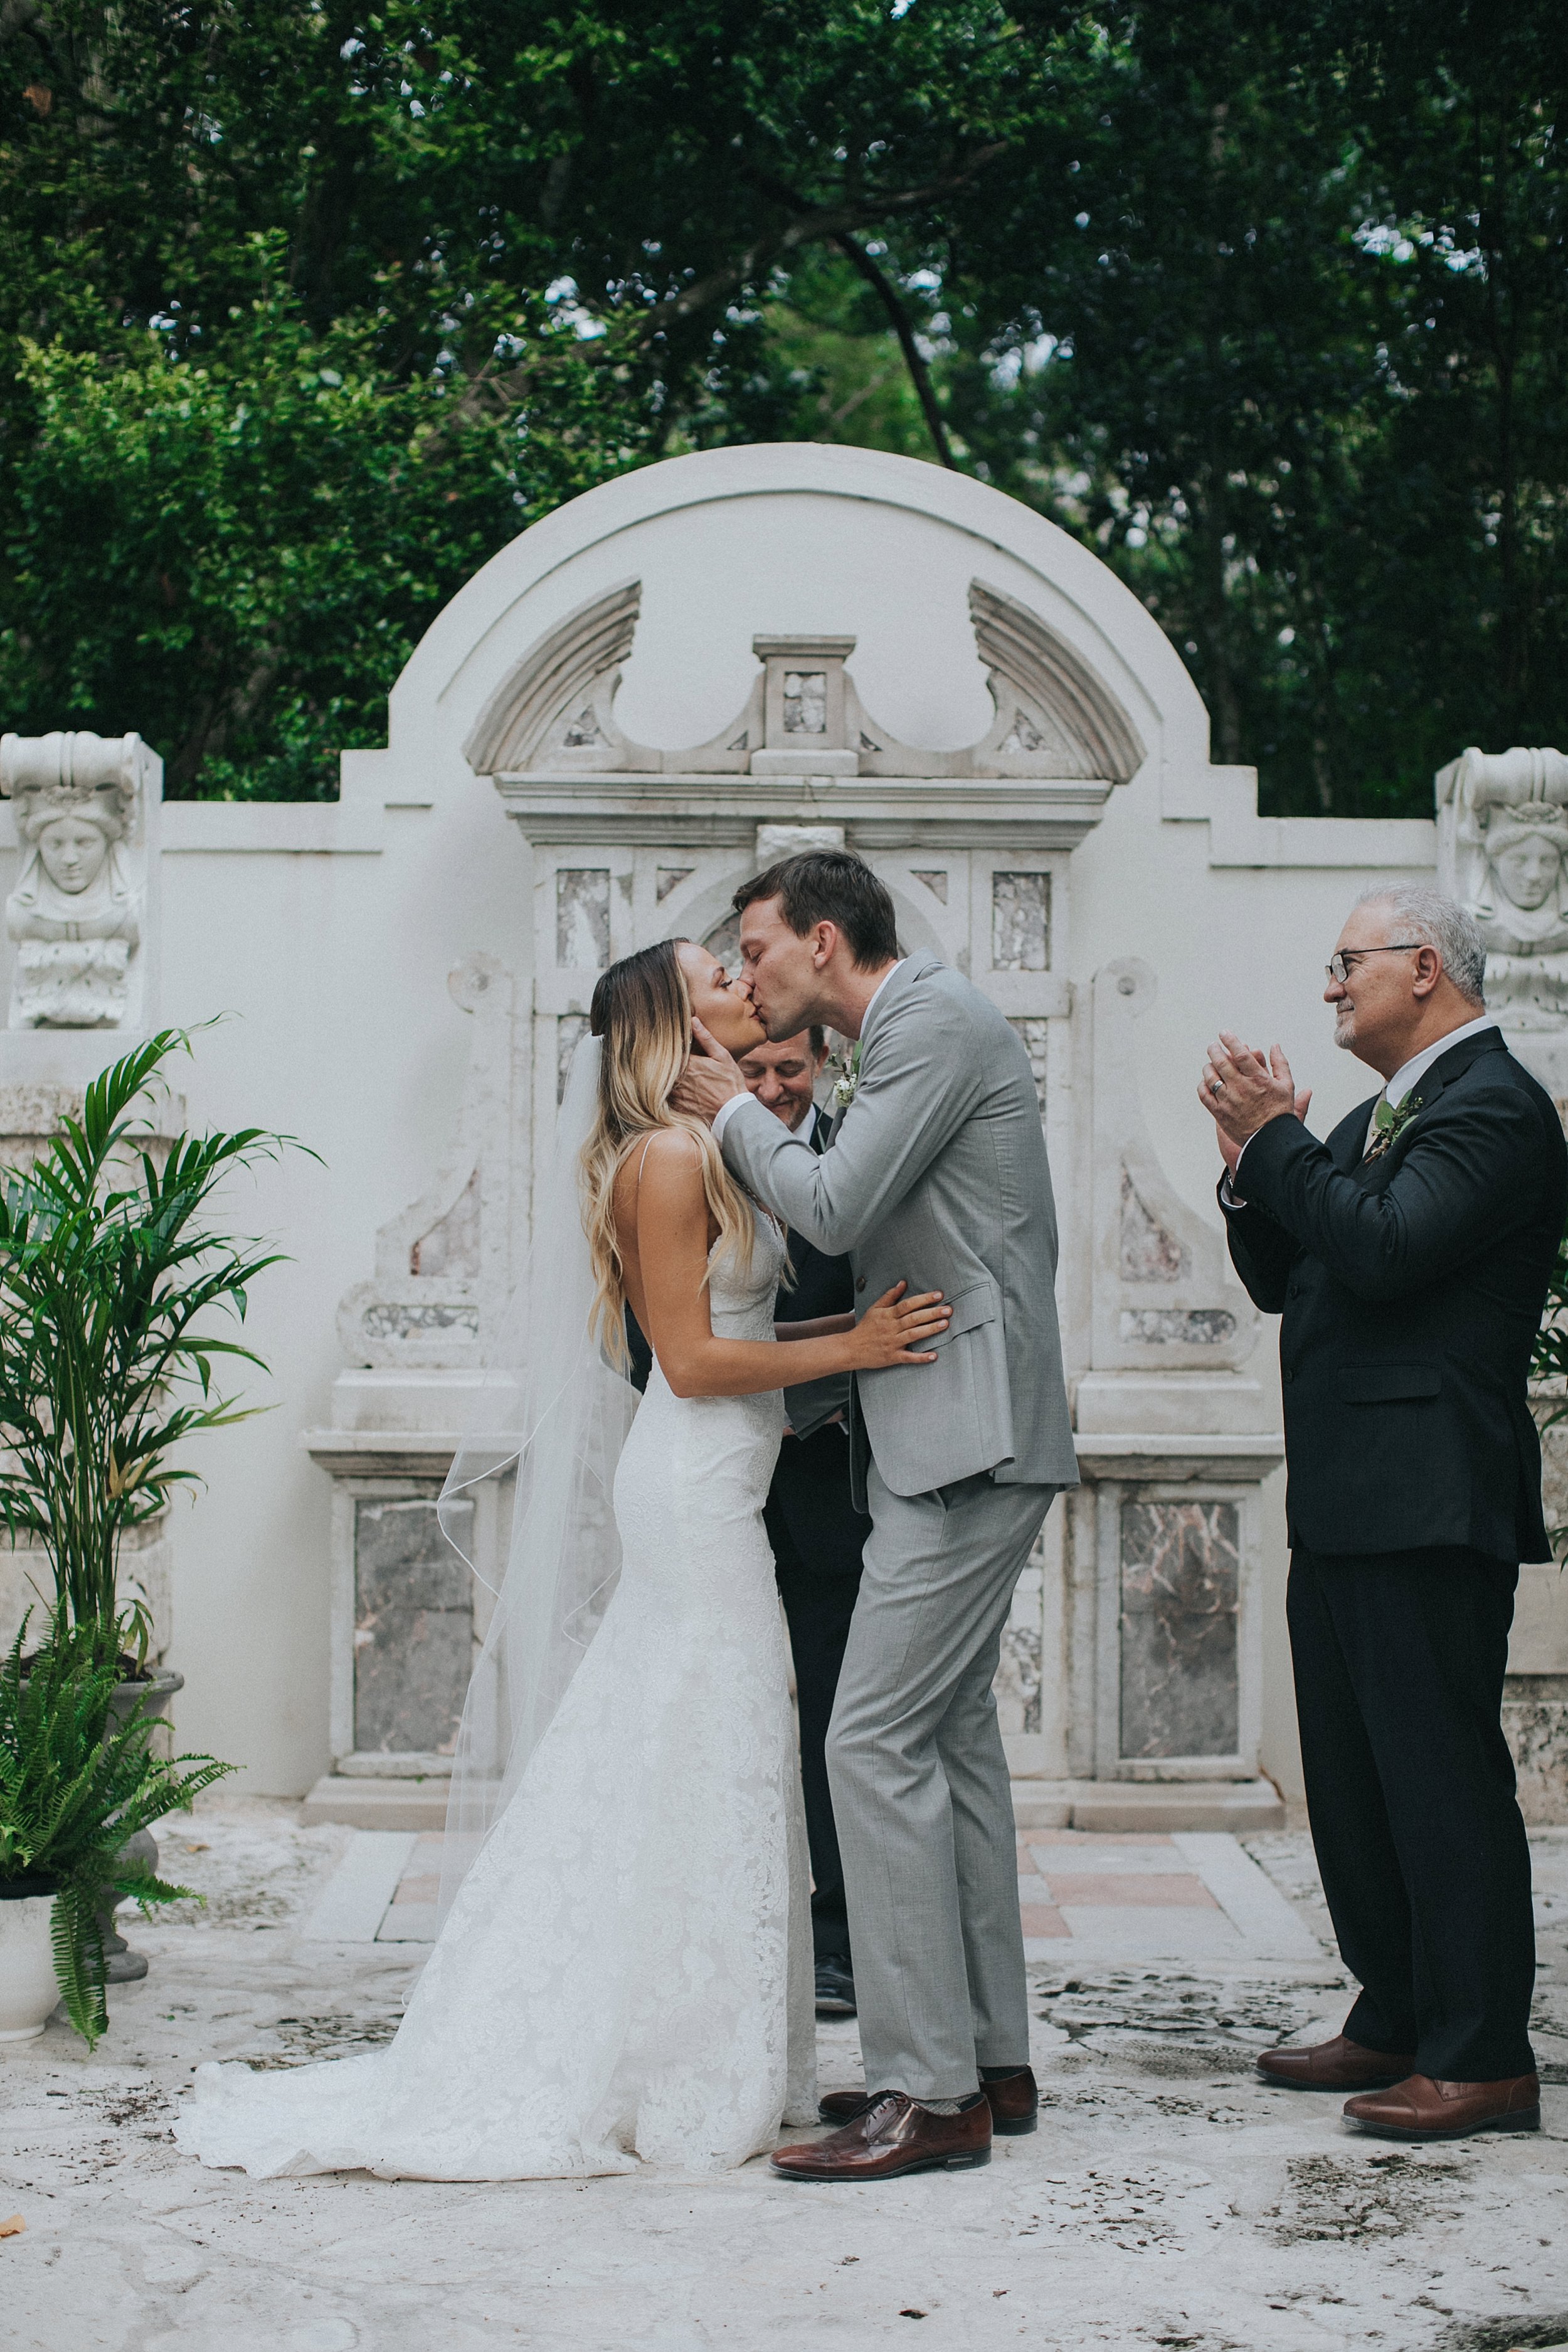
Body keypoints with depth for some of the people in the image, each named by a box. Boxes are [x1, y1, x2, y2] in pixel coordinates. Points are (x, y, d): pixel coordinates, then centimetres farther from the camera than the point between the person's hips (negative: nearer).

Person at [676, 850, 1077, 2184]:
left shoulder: (934, 1022, -12)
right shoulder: (920, 1027, 19)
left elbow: (835, 1207, -18)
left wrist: (740, 1114, -4)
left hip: (968, 1436, -11)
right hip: (956, 1438, 11)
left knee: (879, 1740, -13)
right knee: (953, 1733, 14)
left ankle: (929, 2094, -11)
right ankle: (990, 2059, 20)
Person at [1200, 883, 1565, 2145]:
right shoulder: (1379, 1119, 20)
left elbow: (1387, 1246, -24)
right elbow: (1282, 1278, 19)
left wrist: (1274, 1141, -15)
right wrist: (1255, 1162, 4)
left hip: (1429, 1512, -10)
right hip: (1347, 1510, 10)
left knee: (1444, 1779, -8)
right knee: (1353, 1783, 14)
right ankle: (1397, 2025, 24)